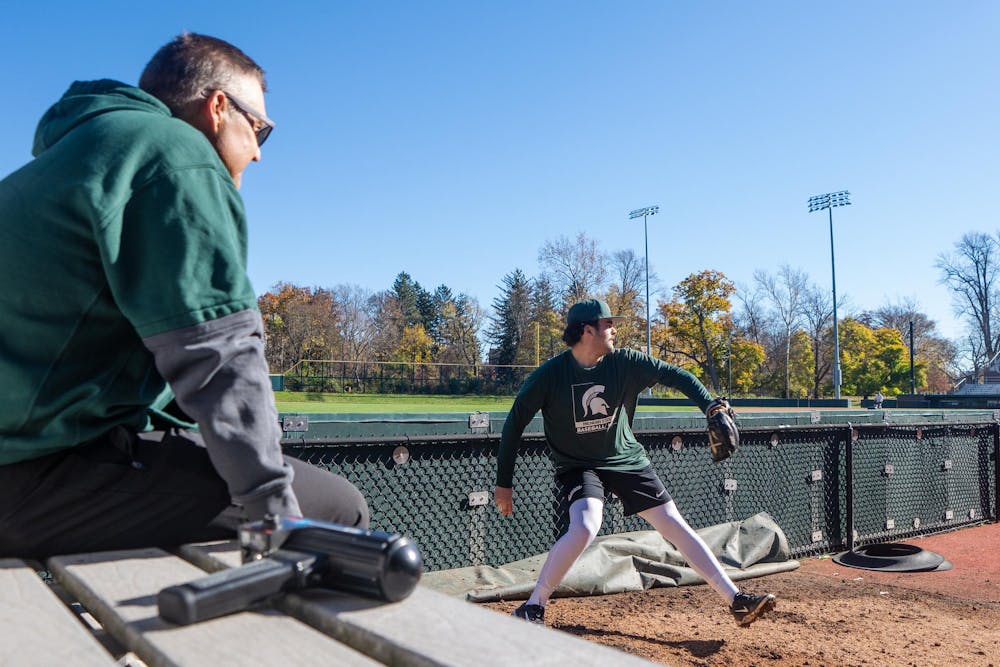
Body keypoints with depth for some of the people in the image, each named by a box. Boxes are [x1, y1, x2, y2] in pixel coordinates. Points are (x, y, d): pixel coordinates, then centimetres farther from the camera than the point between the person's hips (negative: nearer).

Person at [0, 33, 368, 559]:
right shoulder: (176, 150, -10)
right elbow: (216, 356, -21)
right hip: (55, 475, -10)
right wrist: (280, 515, -17)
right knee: (339, 509, -11)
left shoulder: (70, 153, 21)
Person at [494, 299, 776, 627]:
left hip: (627, 459, 4)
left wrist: (710, 406, -23)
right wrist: (503, 483, -10)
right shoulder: (549, 375, -16)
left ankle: (735, 599, 10)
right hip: (578, 465, -3)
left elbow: (673, 374, -5)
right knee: (584, 527, -28)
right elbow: (514, 424, -11)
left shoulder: (624, 362, -10)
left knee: (675, 524, 1)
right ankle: (533, 607, -12)